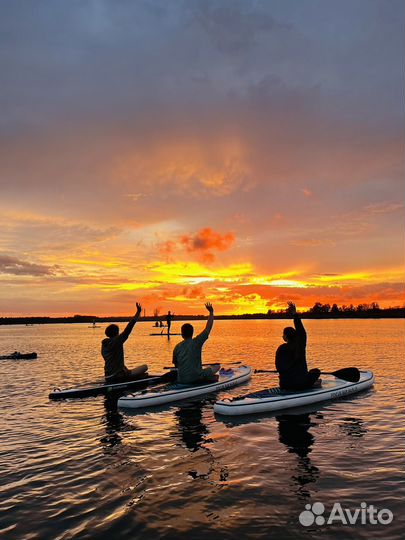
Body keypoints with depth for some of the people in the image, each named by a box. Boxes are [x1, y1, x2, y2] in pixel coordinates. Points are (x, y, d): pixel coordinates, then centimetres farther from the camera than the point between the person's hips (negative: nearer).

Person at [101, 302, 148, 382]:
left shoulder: (104, 345, 10)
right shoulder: (117, 341, -13)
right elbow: (128, 328, -14)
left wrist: (126, 371, 21)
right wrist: (138, 312, -12)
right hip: (117, 377, -9)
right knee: (144, 367, -4)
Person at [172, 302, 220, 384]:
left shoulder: (177, 347, 2)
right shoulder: (196, 342, -9)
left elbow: (176, 365, 10)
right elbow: (208, 328, -4)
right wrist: (211, 312, 3)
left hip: (181, 380, 2)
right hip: (197, 377, -2)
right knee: (217, 366, 14)